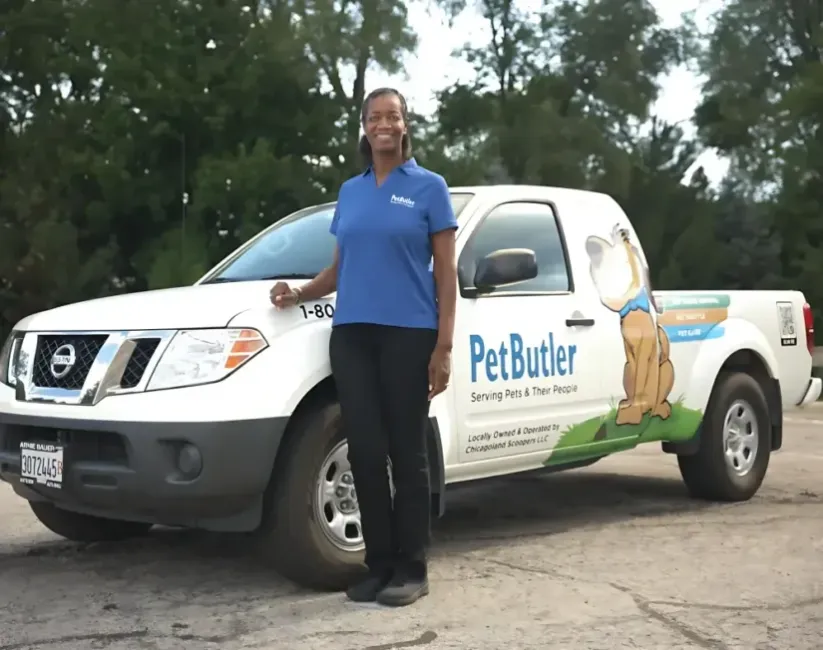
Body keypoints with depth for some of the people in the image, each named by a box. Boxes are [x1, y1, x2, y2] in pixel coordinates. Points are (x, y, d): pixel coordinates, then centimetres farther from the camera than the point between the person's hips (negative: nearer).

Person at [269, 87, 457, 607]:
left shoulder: (429, 187, 3)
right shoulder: (350, 191, 15)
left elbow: (445, 273, -1)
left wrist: (444, 347, -9)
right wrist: (300, 294, 6)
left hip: (408, 334, -4)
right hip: (352, 334, 4)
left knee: (407, 452, 0)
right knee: (366, 452, 3)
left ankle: (412, 569, 9)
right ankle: (379, 564, 13)